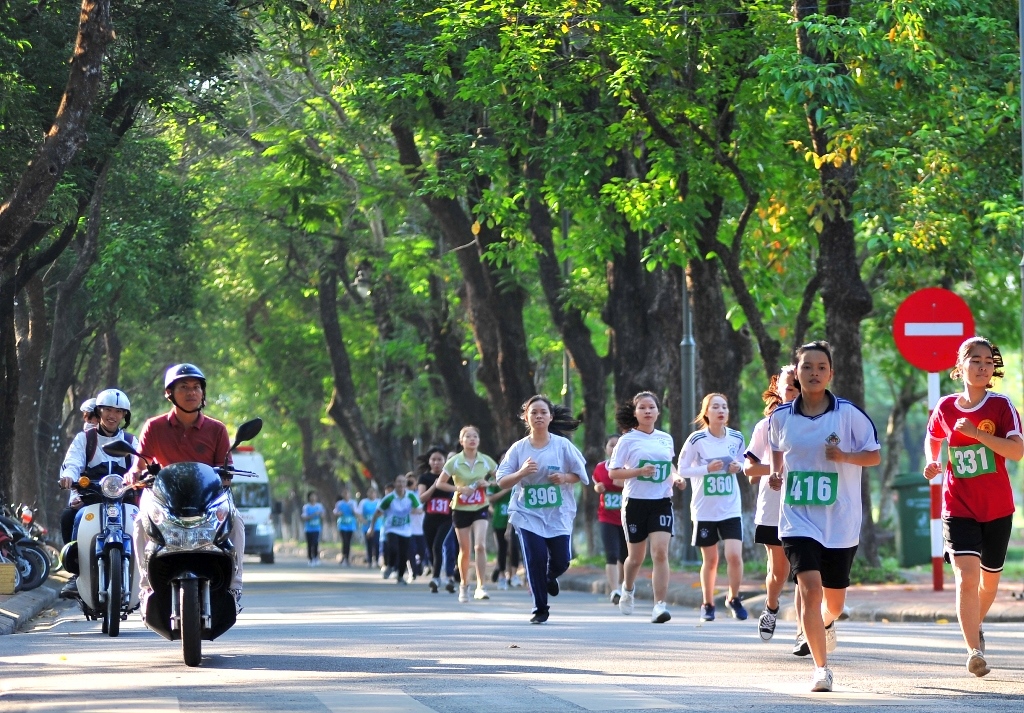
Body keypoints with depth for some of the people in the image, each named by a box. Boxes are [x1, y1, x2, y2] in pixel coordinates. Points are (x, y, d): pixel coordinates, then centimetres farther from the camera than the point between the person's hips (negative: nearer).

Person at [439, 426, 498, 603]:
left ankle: (480, 587, -18)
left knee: (480, 546, -18)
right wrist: (459, 489, -18)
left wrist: (488, 484, -10)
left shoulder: (486, 461, -1)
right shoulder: (454, 462, -6)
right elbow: (439, 484, -4)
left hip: (480, 508, 0)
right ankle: (464, 585, 26)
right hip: (461, 509, 0)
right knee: (465, 551, 6)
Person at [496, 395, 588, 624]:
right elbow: (502, 481, -1)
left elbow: (580, 474, 5)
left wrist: (564, 478, -16)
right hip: (528, 513, -1)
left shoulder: (563, 445, -1)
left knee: (561, 561, -3)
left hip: (559, 514, 1)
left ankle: (550, 577, 36)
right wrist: (522, 472, -20)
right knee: (536, 558, -11)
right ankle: (540, 609, 5)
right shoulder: (518, 448, -1)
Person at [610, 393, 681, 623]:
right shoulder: (627, 440, -2)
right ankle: (627, 590, 41)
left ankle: (659, 605, -18)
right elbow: (613, 473, -5)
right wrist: (640, 471, -19)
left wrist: (675, 478, 3)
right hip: (635, 501, -2)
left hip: (661, 502, 2)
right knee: (636, 557, 9)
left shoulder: (666, 439, 9)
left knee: (660, 552, -15)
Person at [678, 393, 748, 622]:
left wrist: (739, 466, -7)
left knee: (734, 555, -12)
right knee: (710, 560, 7)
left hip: (730, 508, 1)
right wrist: (707, 468, -19)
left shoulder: (736, 438, 0)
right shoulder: (697, 439, -9)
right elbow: (682, 469, -5)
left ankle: (734, 599, 11)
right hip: (705, 510, -1)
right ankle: (708, 604, 25)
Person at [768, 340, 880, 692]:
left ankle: (826, 623, 52)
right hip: (798, 518, 0)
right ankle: (821, 668, -12)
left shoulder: (849, 413, -7)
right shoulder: (780, 417, 1)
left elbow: (874, 455, -1)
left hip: (841, 521, 0)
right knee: (810, 588, -20)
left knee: (834, 600, 13)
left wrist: (844, 456, -18)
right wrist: (776, 474, 4)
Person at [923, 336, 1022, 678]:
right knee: (966, 577, -18)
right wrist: (932, 463, 3)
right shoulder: (945, 407, 1)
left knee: (989, 578, 16)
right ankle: (974, 650, -20)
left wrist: (977, 433, -24)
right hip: (958, 507, 0)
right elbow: (933, 438, 23)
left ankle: (975, 623, 46)